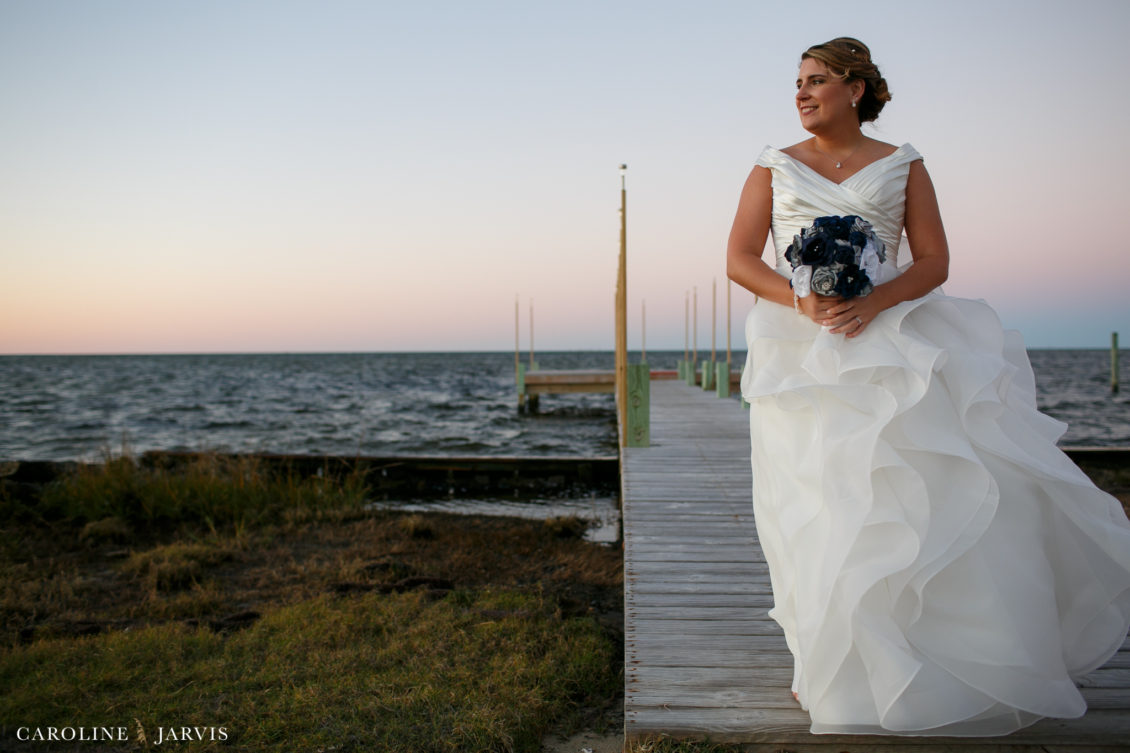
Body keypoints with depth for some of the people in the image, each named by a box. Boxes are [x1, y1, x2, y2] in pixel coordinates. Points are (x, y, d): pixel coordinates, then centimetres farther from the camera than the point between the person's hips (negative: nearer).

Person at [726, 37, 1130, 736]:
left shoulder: (902, 166, 10)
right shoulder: (774, 167, 11)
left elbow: (934, 261, 4)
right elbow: (739, 259, 4)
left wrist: (873, 303, -15)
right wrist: (802, 302, -14)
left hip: (891, 343, 0)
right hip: (804, 355, 0)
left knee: (933, 486, -8)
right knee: (820, 506, -3)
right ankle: (835, 669, 11)